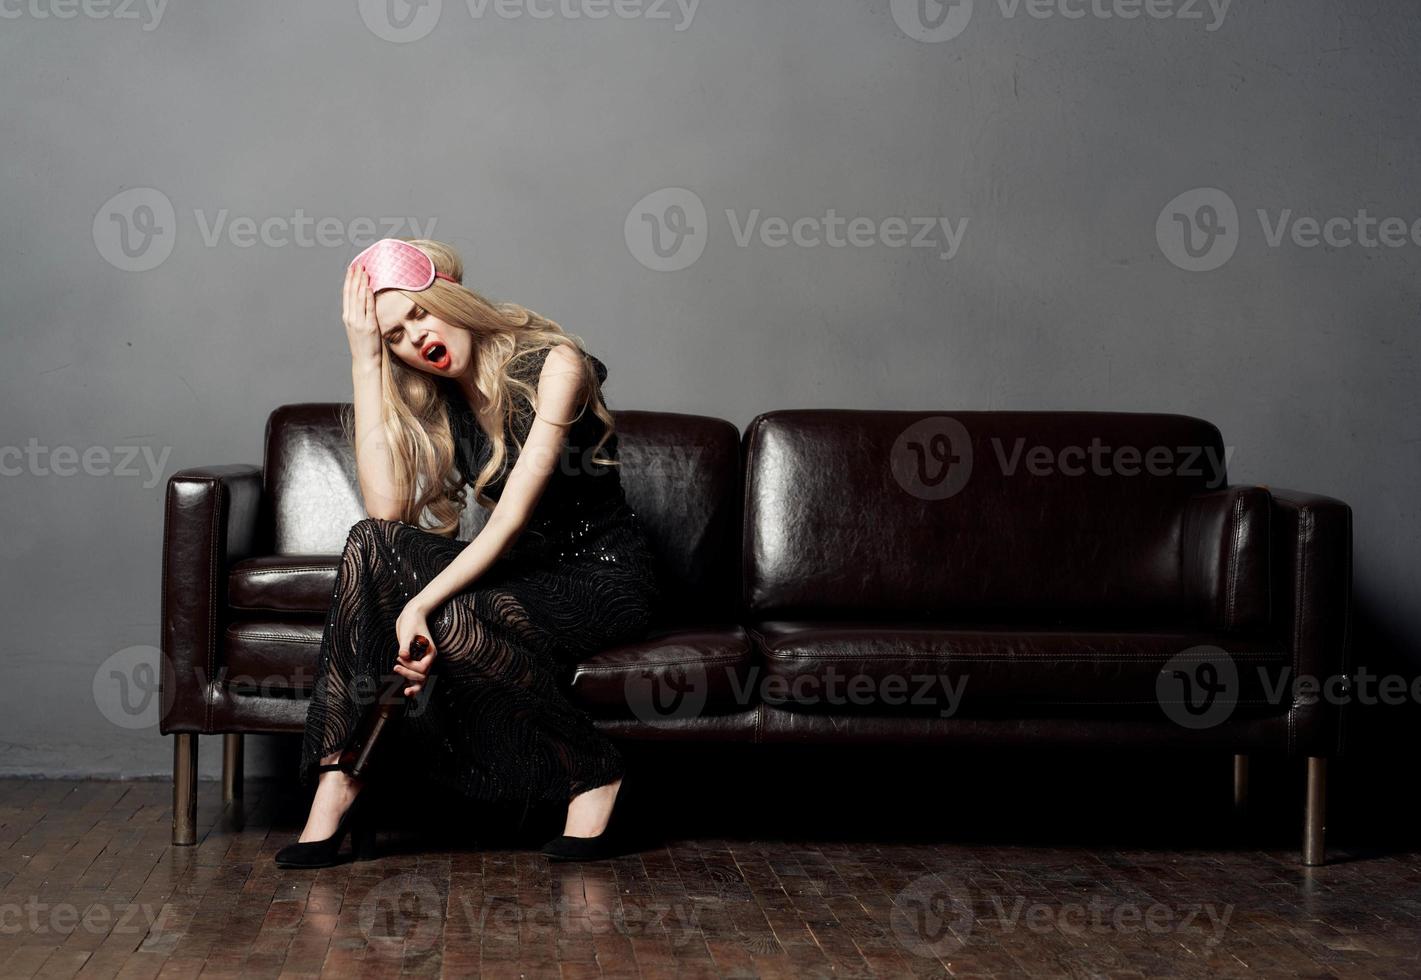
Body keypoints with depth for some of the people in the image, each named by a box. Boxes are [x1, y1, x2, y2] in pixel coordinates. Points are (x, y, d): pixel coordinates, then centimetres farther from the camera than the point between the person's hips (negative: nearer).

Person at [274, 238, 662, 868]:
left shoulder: (554, 365, -15)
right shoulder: (428, 396, 4)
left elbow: (512, 518, -24)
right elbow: (386, 509, -14)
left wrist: (422, 603, -34)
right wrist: (364, 361, -12)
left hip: (604, 576, -6)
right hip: (522, 571, 6)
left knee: (450, 620, -33)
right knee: (371, 543, -22)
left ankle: (593, 770, -13)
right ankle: (337, 779, -24)